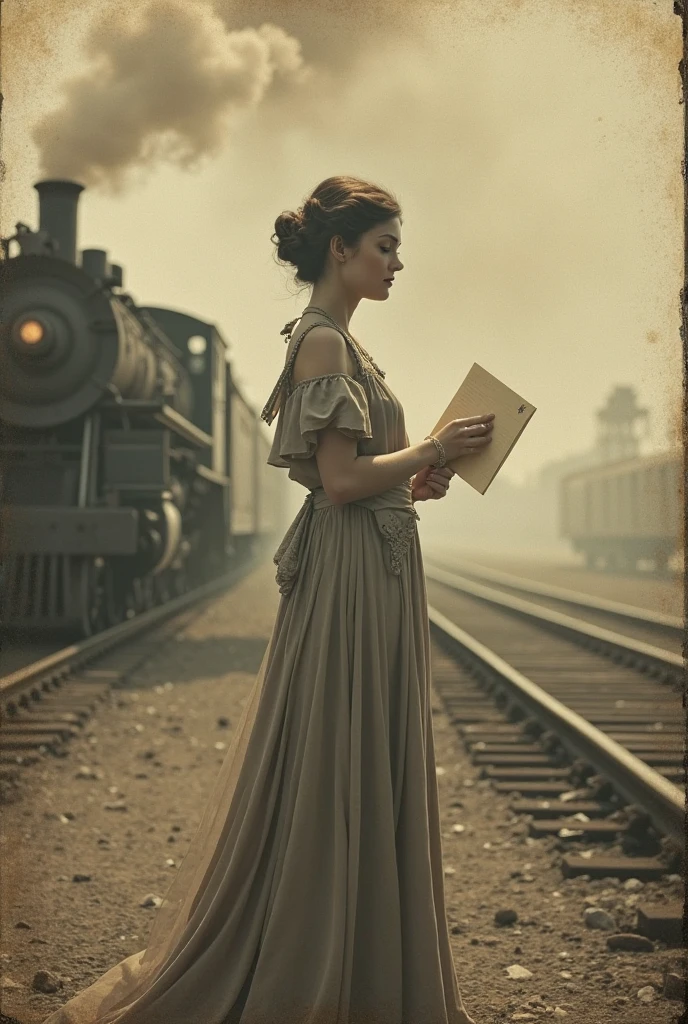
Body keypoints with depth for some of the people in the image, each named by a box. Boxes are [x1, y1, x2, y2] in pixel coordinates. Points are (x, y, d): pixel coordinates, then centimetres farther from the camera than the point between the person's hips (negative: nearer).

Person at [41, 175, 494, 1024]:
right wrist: (434, 450, -10)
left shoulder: (333, 340, 17)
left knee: (365, 774, 14)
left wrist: (414, 474, 10)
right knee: (337, 774, -4)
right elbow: (342, 478, -21)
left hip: (373, 573, 10)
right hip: (353, 573, -10)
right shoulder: (324, 341, -14)